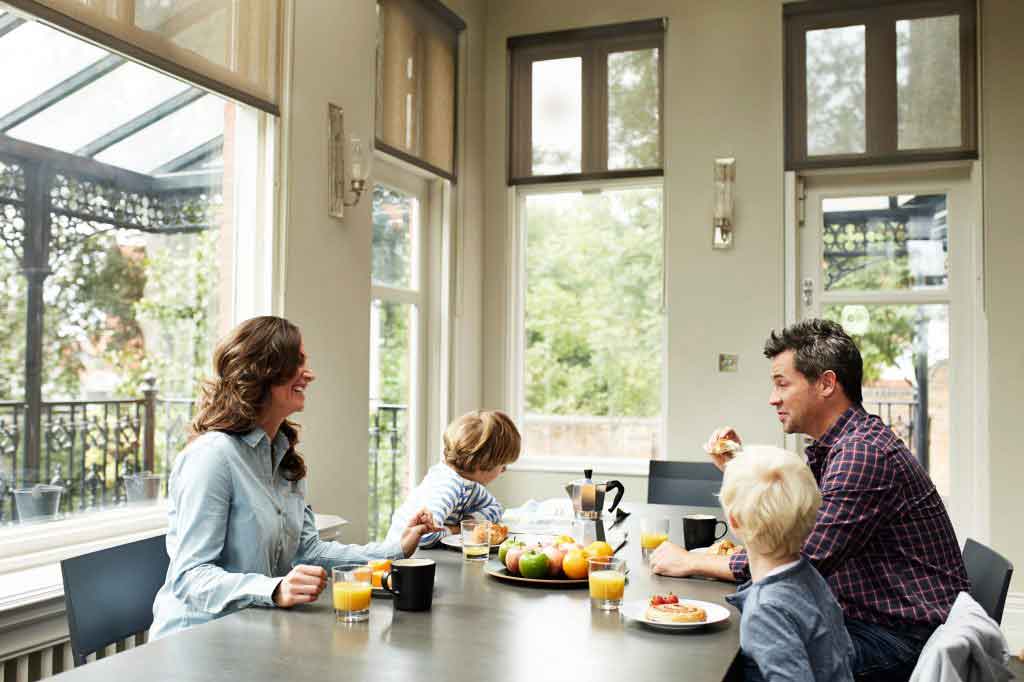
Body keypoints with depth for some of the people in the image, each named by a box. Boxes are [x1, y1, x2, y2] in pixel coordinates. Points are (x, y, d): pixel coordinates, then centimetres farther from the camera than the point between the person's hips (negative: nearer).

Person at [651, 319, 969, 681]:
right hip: (862, 619, 9)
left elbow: (803, 562, -25)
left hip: (905, 636, -9)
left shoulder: (863, 452, -22)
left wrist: (692, 562, -17)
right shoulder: (829, 449, 9)